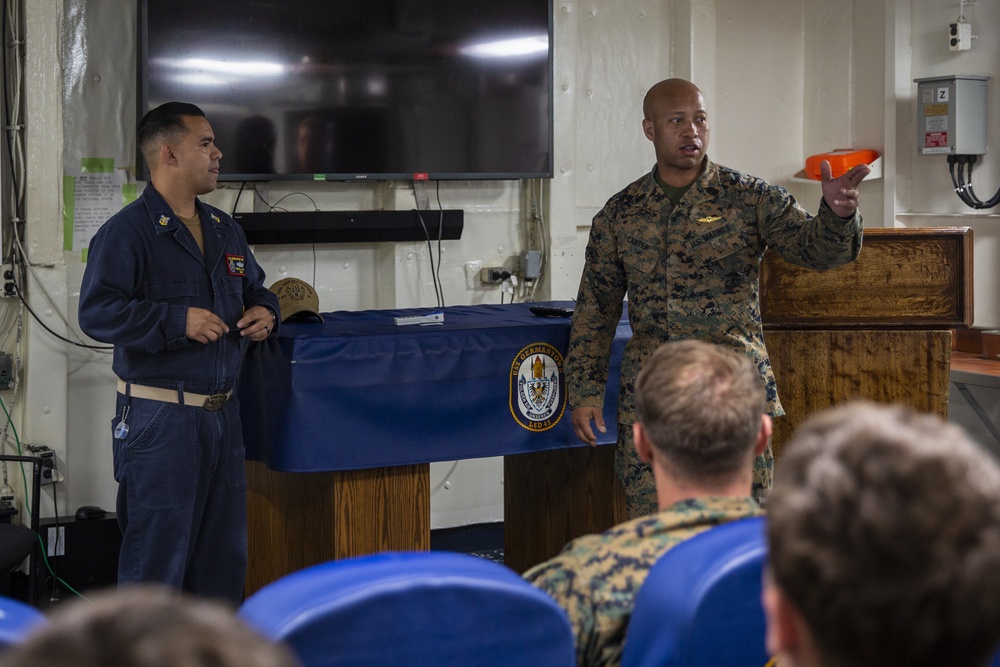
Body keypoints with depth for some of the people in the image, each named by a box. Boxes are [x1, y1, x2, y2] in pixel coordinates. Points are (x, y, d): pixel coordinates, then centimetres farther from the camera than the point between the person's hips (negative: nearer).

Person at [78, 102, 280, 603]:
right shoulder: (126, 232, -11)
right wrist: (178, 320, -23)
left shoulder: (224, 230, 14)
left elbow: (255, 289, 28)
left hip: (223, 411, 8)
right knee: (158, 549, -2)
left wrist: (264, 312, 5)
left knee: (225, 551, 15)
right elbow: (97, 312, -19)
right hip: (159, 417, -8)